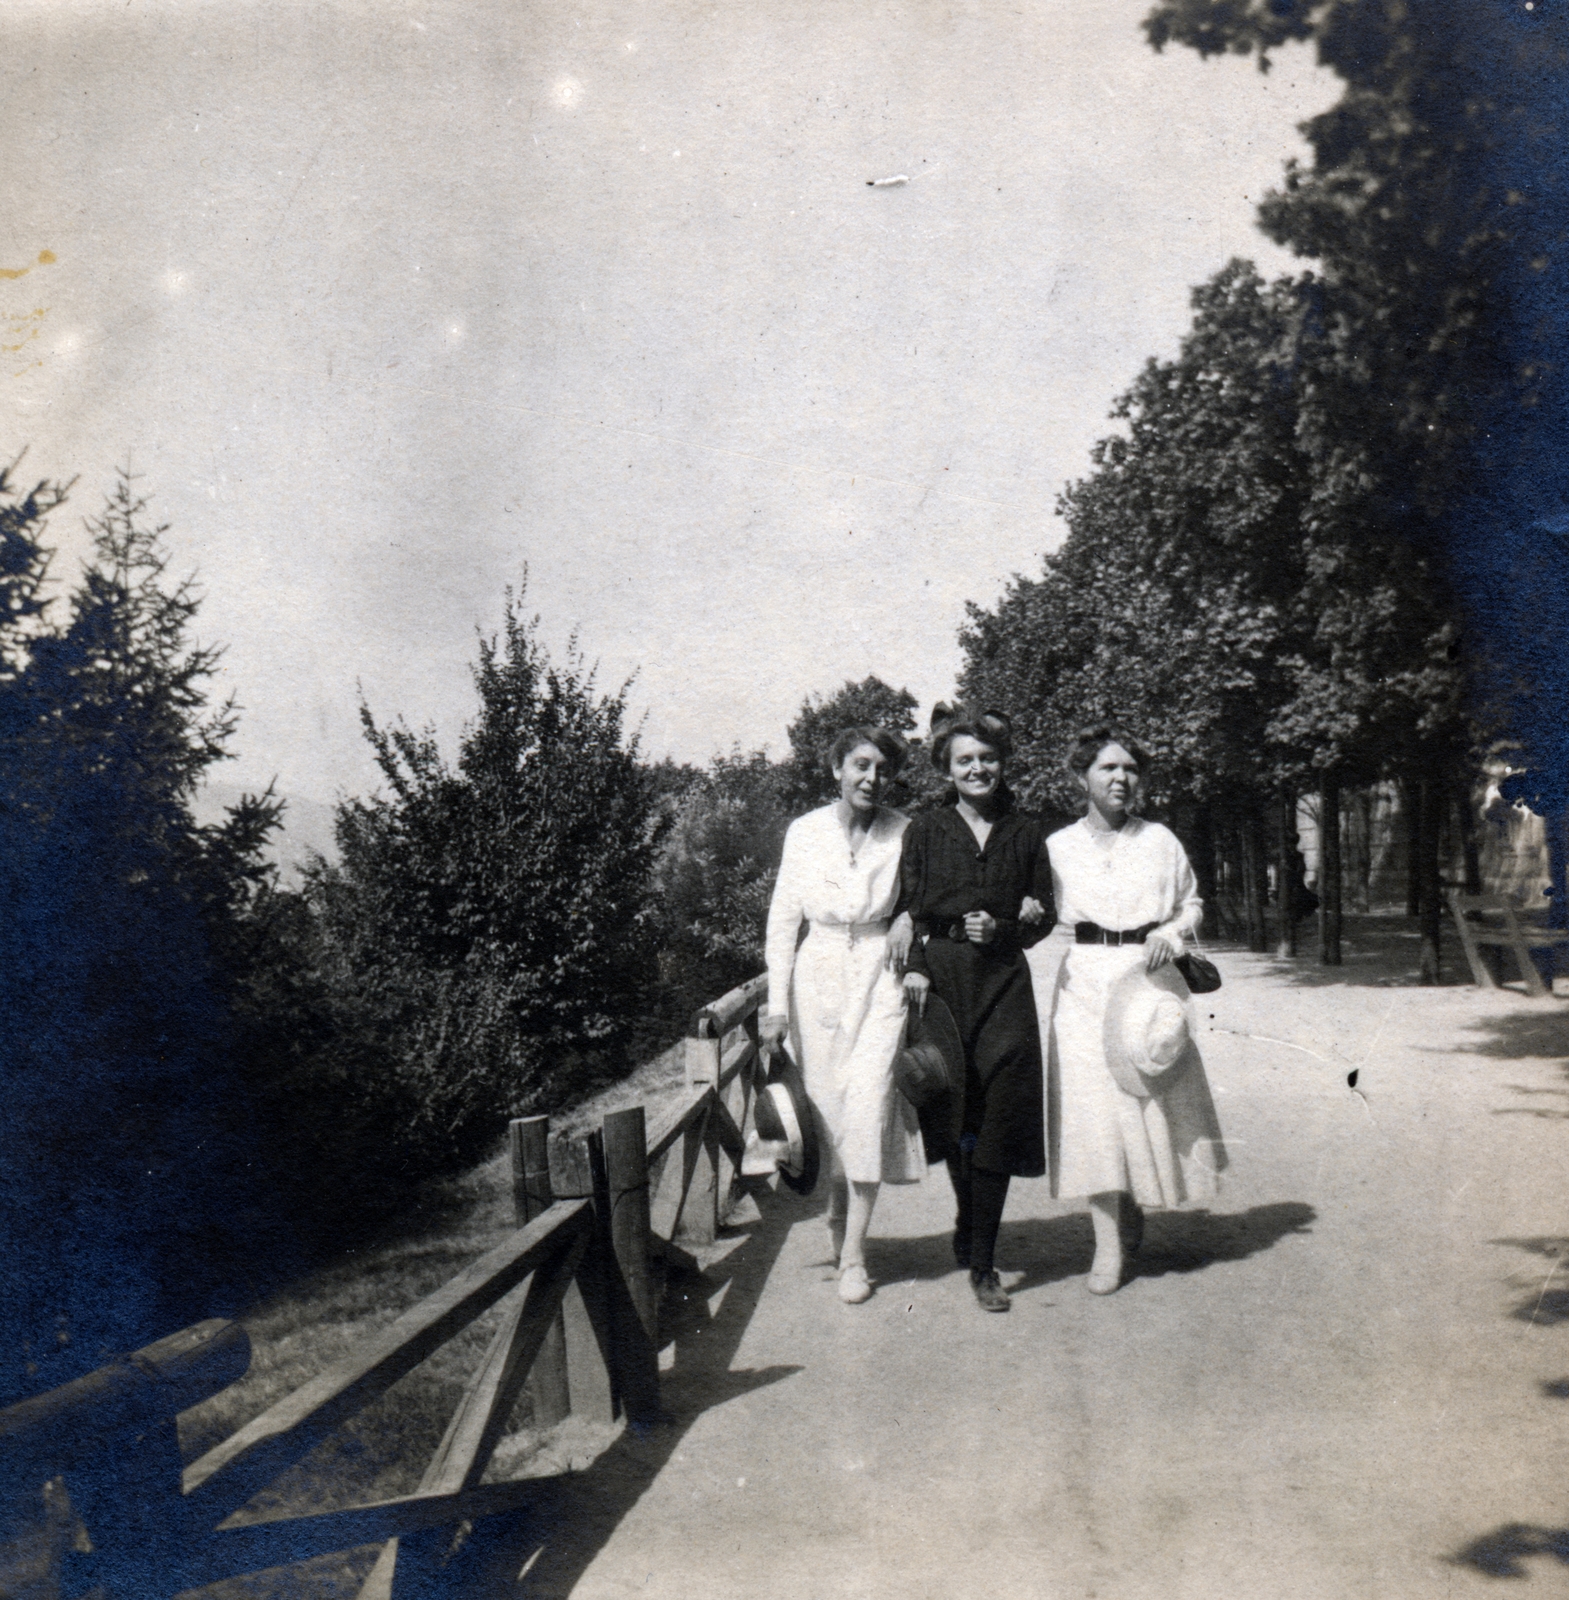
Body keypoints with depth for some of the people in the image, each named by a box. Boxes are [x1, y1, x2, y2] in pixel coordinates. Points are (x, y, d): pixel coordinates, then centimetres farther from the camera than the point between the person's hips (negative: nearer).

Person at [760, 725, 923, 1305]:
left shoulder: (905, 834, -2)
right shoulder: (804, 832, 1)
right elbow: (782, 918, 5)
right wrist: (777, 1002, 2)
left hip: (881, 978, -2)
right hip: (819, 977, 2)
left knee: (868, 1102, -11)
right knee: (825, 1103, 5)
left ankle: (852, 1256, -4)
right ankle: (839, 1220, 30)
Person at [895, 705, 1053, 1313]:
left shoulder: (1026, 831, 9)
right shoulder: (925, 830, 6)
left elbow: (1043, 914, 12)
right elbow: (906, 908, 4)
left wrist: (1001, 929, -6)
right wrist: (913, 965, -10)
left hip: (1003, 983, 0)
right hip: (939, 978, 0)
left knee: (998, 1118, -6)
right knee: (952, 1113, 7)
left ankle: (982, 1262, 2)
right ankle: (968, 1223, 33)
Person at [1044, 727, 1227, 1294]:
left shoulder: (1160, 840, 9)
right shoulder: (1058, 846, 6)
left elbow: (1193, 903, 16)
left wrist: (1173, 931, -4)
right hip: (1085, 983, -1)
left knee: (1152, 1100, 3)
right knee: (1093, 1106, -5)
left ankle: (1134, 1206, 32)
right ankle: (1108, 1245, 1)